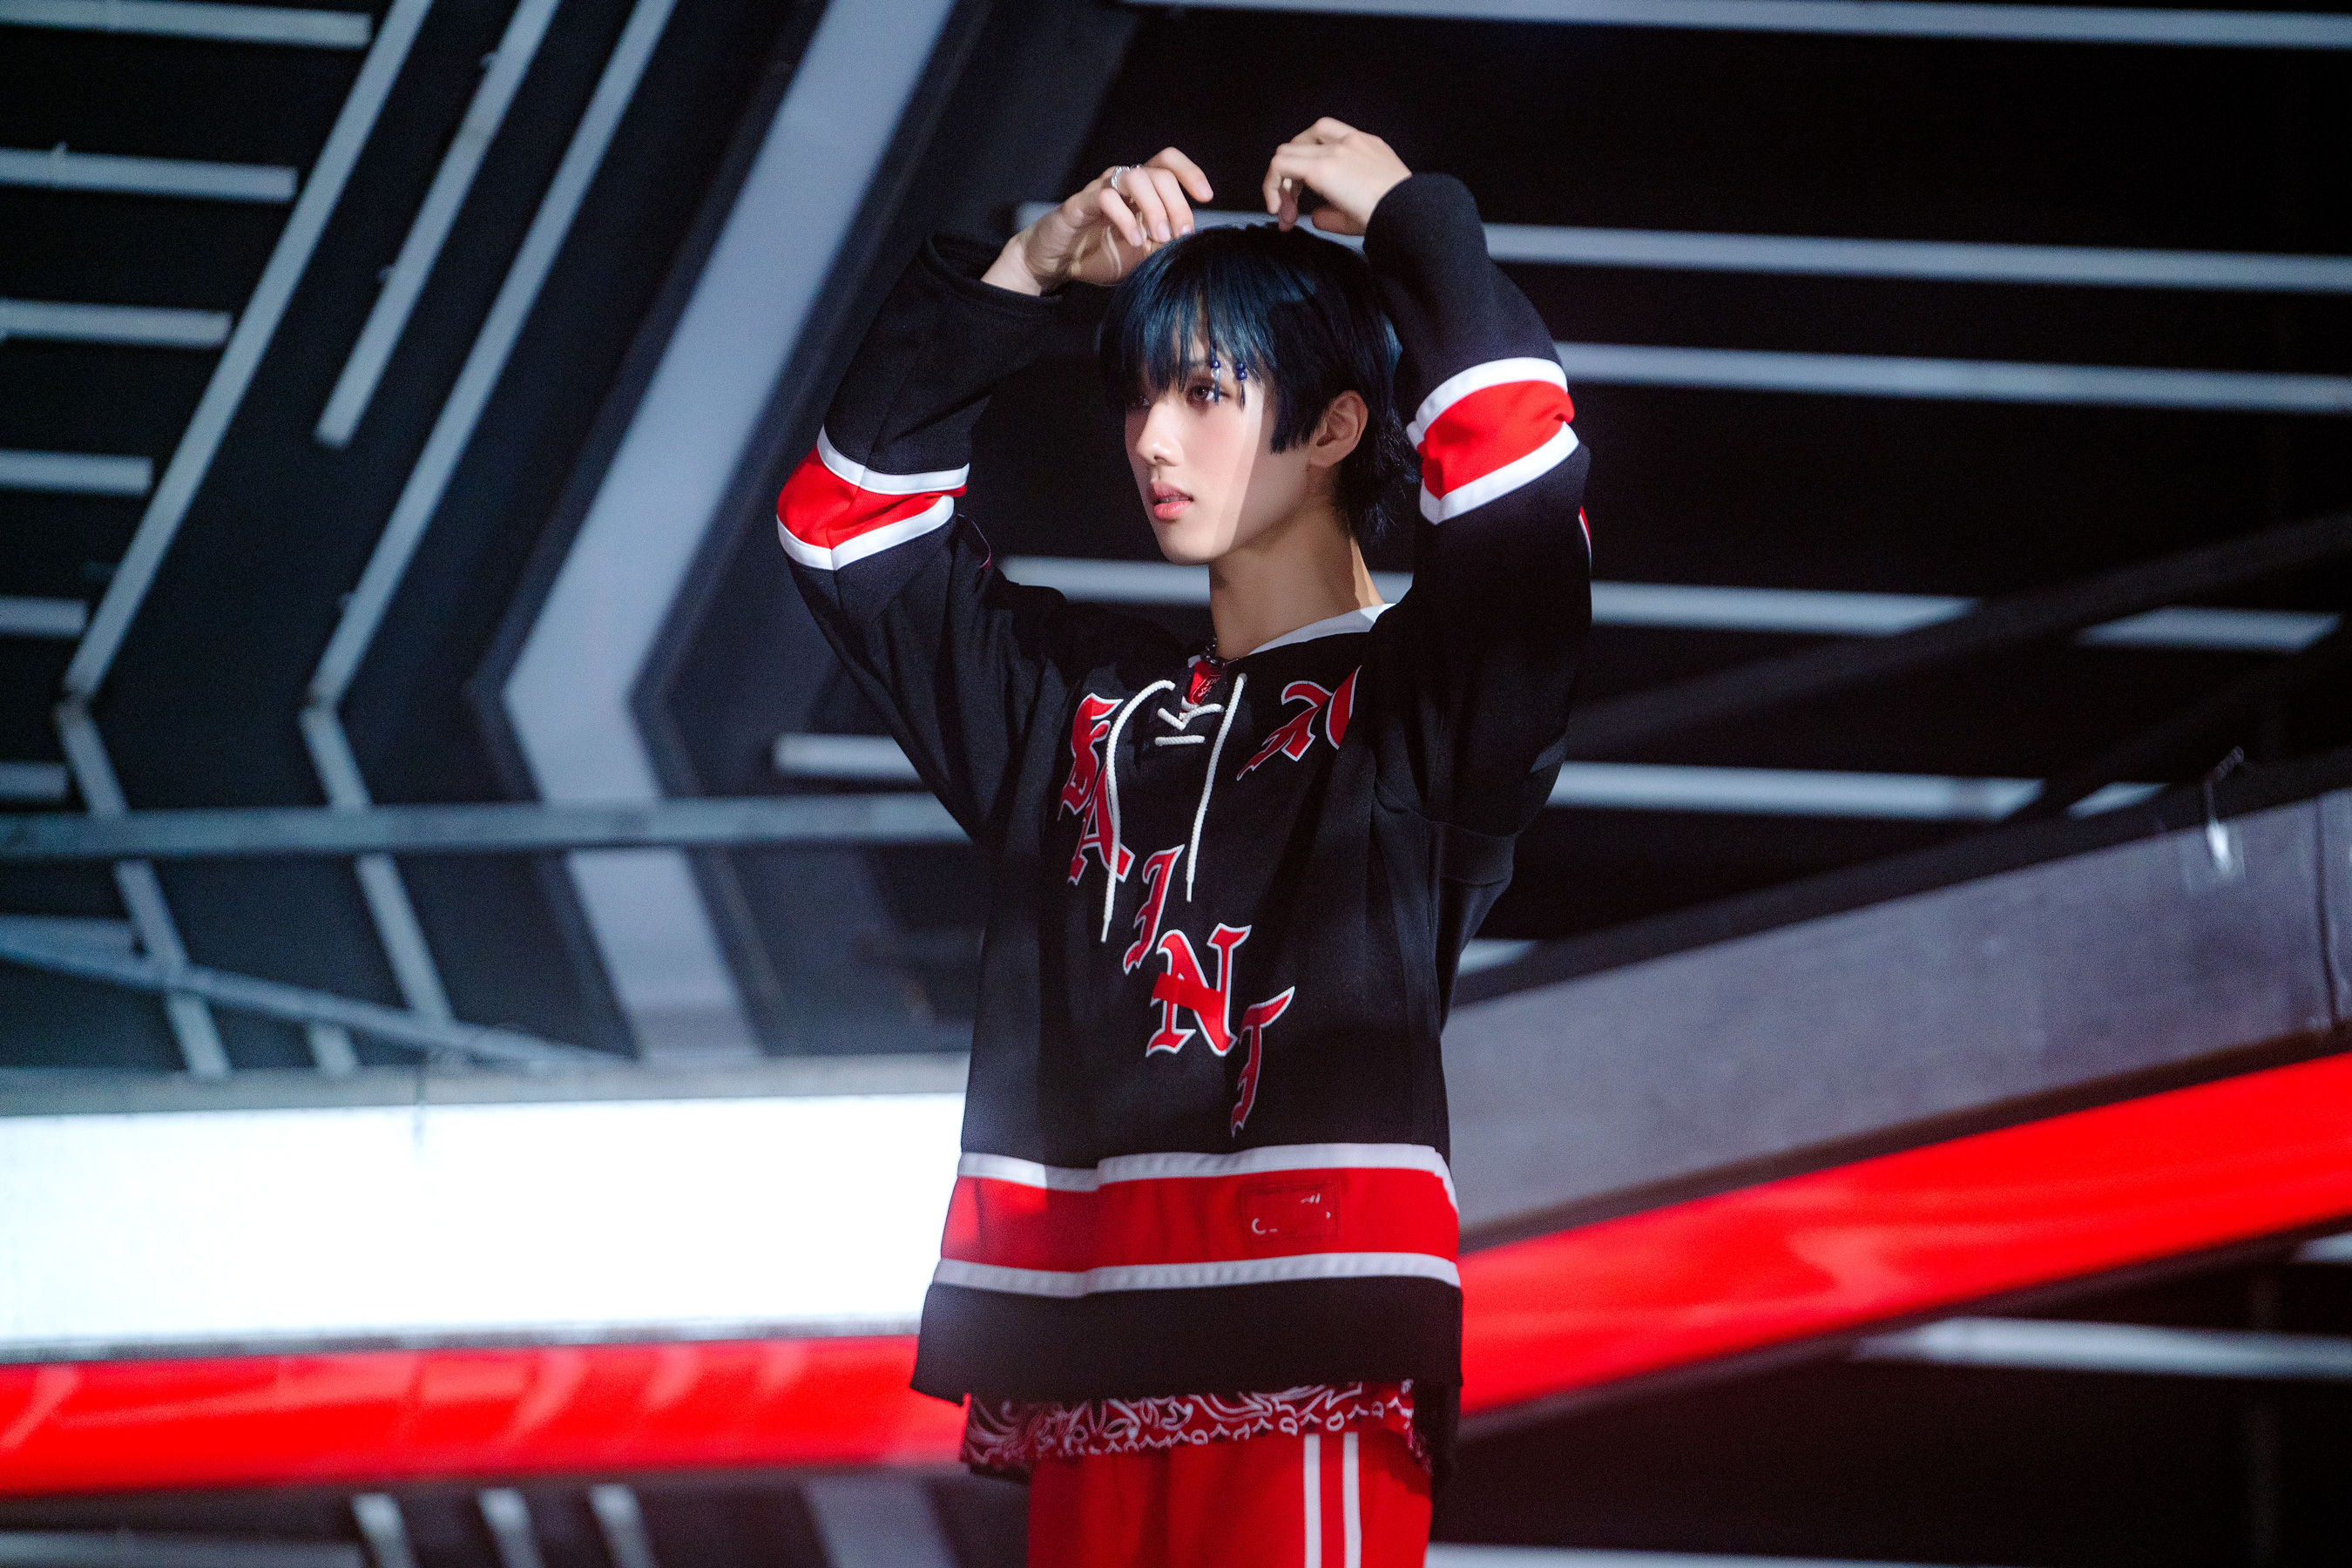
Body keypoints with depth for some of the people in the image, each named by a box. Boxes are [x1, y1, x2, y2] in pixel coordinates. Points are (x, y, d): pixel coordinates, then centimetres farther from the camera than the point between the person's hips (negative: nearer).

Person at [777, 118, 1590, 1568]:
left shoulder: (1421, 687, 4)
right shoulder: (1080, 701, 22)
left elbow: (1520, 473, -14)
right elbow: (849, 514, 23)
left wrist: (1412, 218, 1)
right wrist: (1028, 271, 15)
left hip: (1307, 1344, -6)